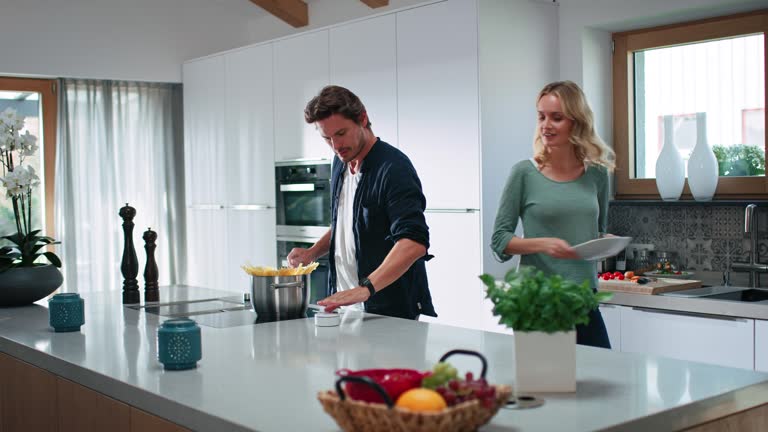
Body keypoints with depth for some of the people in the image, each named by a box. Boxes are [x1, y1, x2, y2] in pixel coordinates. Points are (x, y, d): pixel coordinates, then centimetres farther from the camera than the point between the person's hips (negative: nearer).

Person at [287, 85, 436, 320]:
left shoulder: (393, 167, -18)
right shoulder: (340, 163, 8)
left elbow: (415, 243, -30)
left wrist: (365, 288, -41)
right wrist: (312, 252, 4)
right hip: (343, 305, 7)